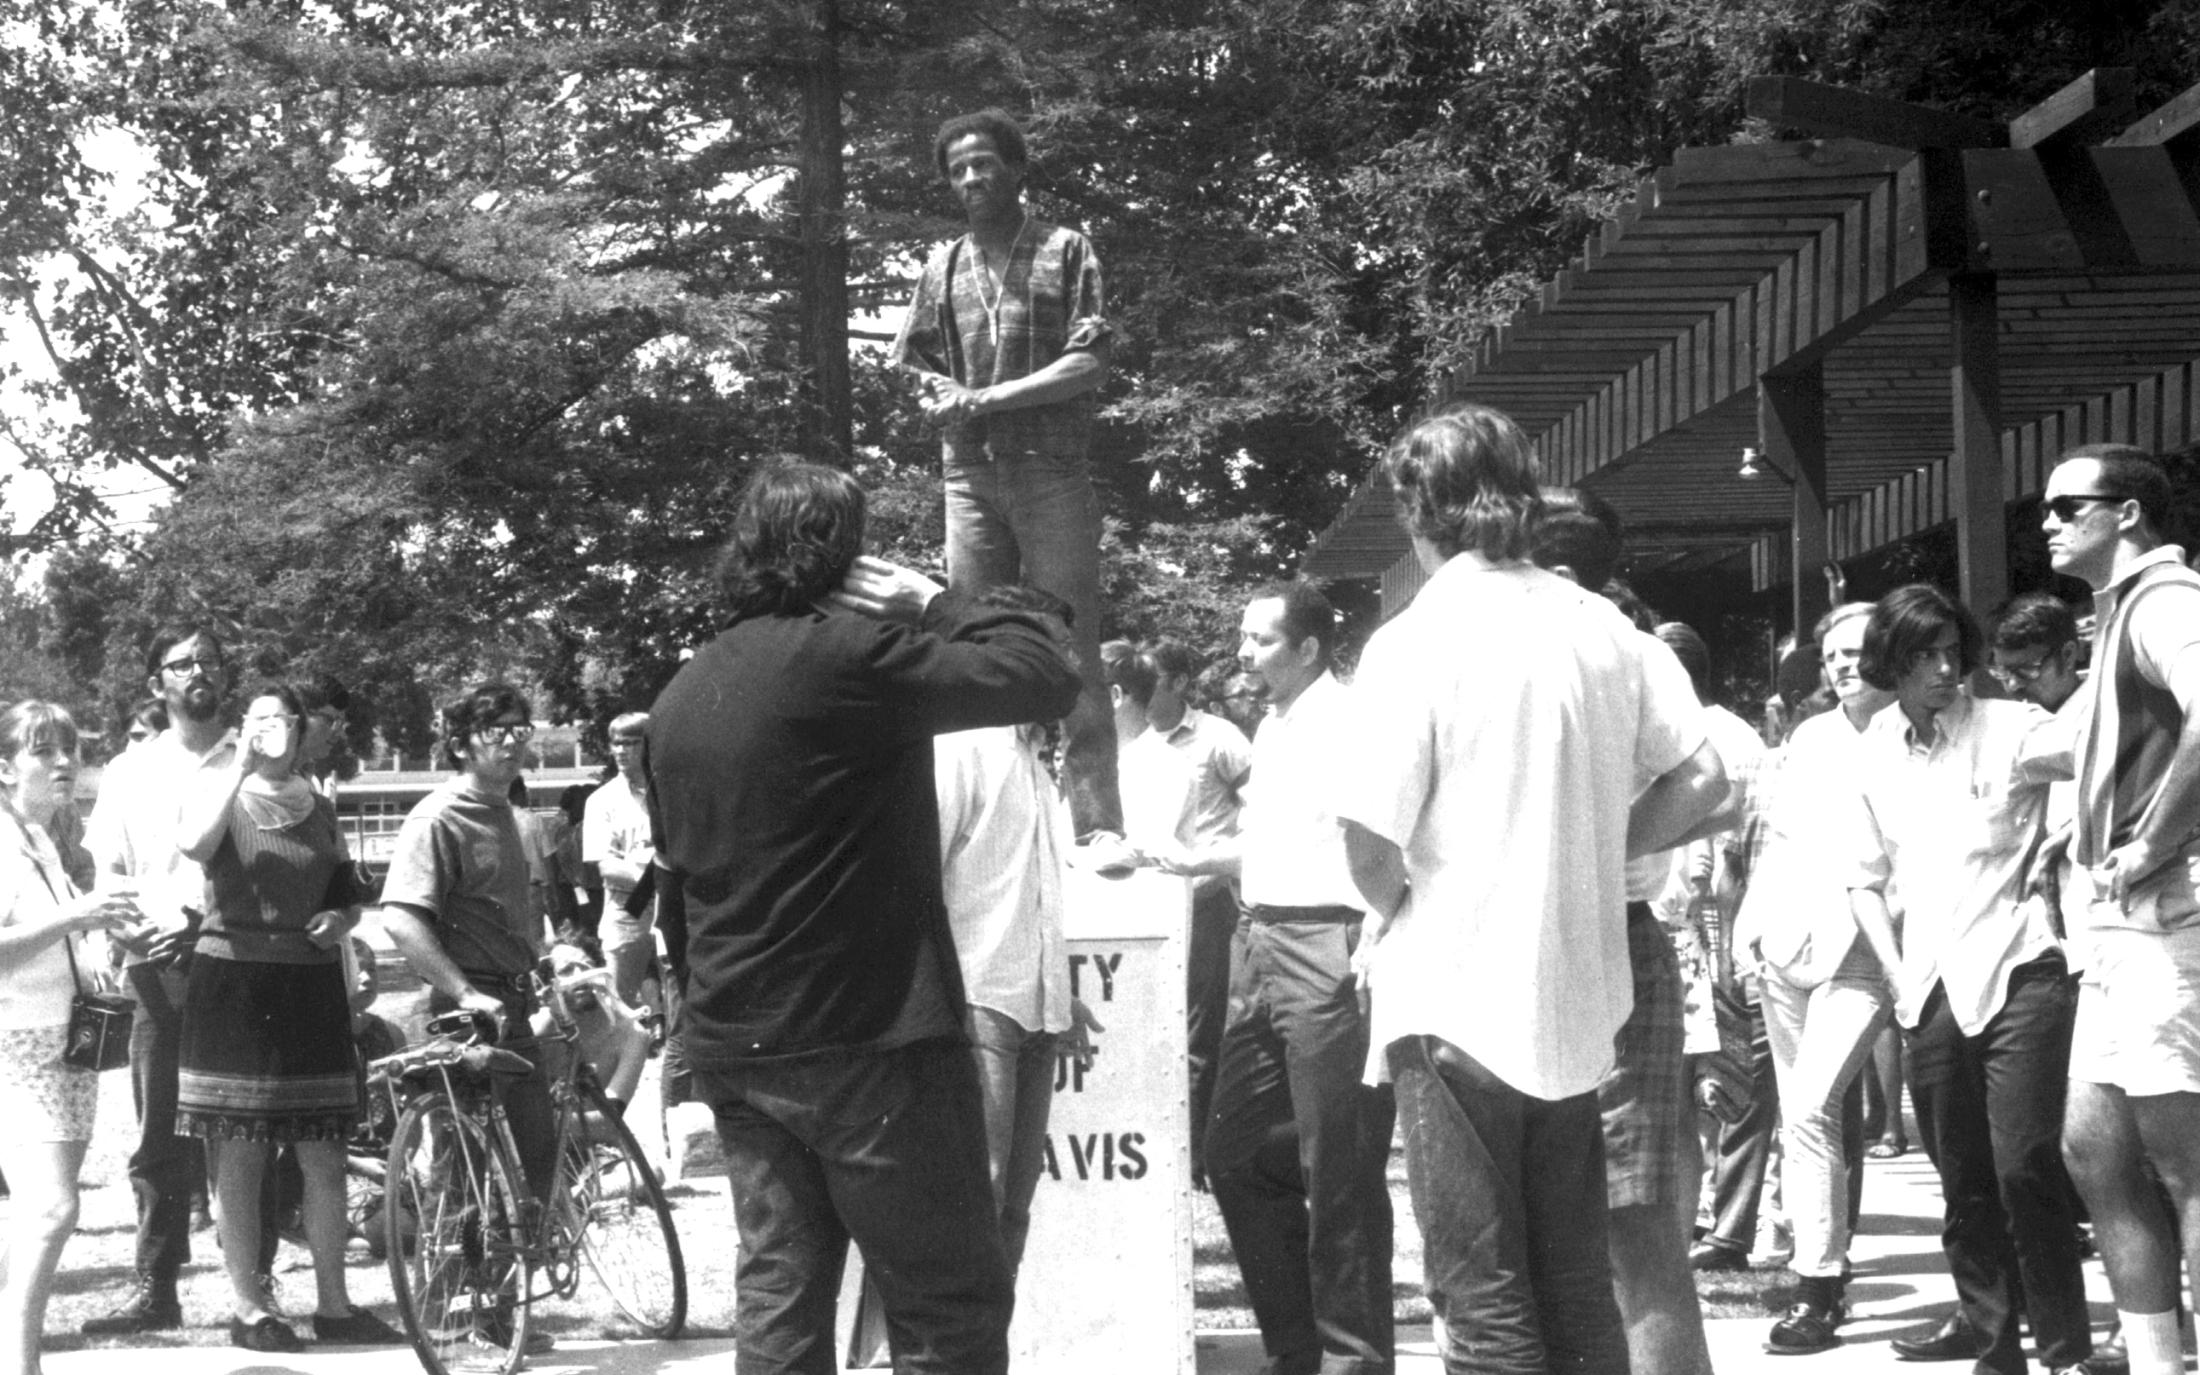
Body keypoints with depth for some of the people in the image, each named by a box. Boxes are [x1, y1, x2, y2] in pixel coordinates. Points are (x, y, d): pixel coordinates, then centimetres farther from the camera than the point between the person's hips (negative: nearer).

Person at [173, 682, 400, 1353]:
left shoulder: (318, 810, 15)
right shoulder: (219, 792, 1)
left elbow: (349, 895, 22)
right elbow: (194, 844, -22)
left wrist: (341, 919, 0)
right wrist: (241, 768, -22)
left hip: (310, 987, 4)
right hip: (234, 981, -4)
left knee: (324, 1154, 3)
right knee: (241, 1152, -2)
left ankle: (334, 1303, 10)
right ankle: (246, 1305, 5)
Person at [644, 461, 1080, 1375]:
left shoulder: (678, 697, 13)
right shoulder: (847, 655, -14)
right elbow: (1046, 680, -14)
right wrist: (932, 604, -1)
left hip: (733, 1049, 8)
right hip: (866, 1038, -8)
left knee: (779, 1293, 9)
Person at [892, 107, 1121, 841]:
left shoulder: (1065, 251, 3)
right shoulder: (943, 264, 15)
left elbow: (1088, 364, -6)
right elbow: (912, 366, 17)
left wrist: (983, 399, -11)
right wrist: (943, 397, -6)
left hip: (1052, 472, -4)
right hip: (970, 473, 4)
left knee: (1071, 650, -6)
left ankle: (1096, 825, -7)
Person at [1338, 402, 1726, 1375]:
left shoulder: (1416, 642, -12)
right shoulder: (1601, 628, 3)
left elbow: (1372, 839, -16)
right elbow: (1700, 778, 4)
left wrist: (1389, 910, 4)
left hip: (1453, 999, -5)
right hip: (1577, 1001, 5)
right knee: (1576, 1286, 15)